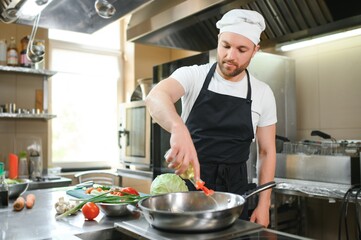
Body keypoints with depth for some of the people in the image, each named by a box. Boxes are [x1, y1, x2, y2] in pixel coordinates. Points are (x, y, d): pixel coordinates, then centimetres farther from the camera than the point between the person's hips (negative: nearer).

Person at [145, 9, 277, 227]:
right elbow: (155, 97, -29)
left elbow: (267, 151, 3)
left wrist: (263, 204, -4)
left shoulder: (263, 93, -1)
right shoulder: (193, 76, -8)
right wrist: (178, 128, -50)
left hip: (234, 190, 2)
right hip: (187, 180, -1)